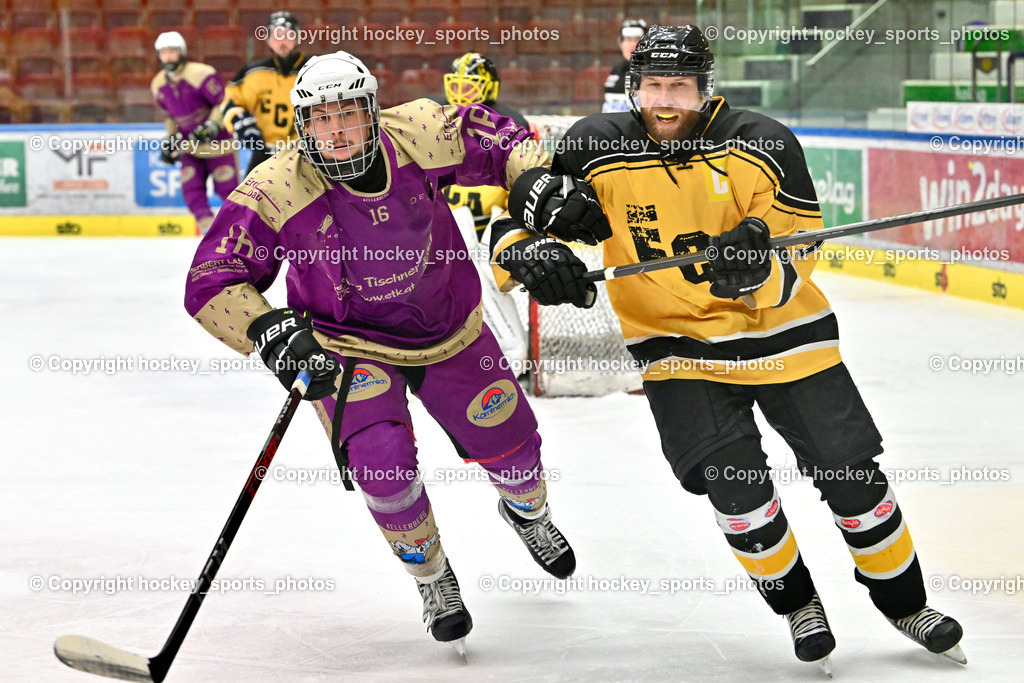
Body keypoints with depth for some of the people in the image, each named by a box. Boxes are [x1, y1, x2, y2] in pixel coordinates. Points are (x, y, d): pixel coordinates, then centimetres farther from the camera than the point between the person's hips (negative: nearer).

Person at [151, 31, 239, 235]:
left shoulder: (201, 74, -19)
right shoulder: (158, 85, 3)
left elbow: (224, 103, -18)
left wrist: (211, 126, -29)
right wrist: (171, 140, 8)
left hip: (218, 141, -6)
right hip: (190, 145, 6)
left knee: (227, 187, -7)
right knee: (191, 188, -8)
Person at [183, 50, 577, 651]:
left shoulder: (421, 133, -21)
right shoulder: (275, 191, -25)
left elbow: (502, 142, -4)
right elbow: (211, 283, -24)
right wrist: (271, 331, -39)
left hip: (450, 327, 2)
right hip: (347, 344, -2)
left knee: (510, 442, 11)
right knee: (382, 460, -22)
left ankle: (529, 512, 51)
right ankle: (433, 579, 8)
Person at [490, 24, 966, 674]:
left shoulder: (764, 145, -14)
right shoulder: (597, 148, -10)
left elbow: (796, 262, -13)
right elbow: (517, 224, -4)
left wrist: (759, 268, -36)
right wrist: (530, 254, -27)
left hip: (778, 329, 0)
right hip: (677, 342, 0)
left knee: (852, 475, 3)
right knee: (735, 486, -13)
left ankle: (906, 602, 27)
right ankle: (798, 604, 15)